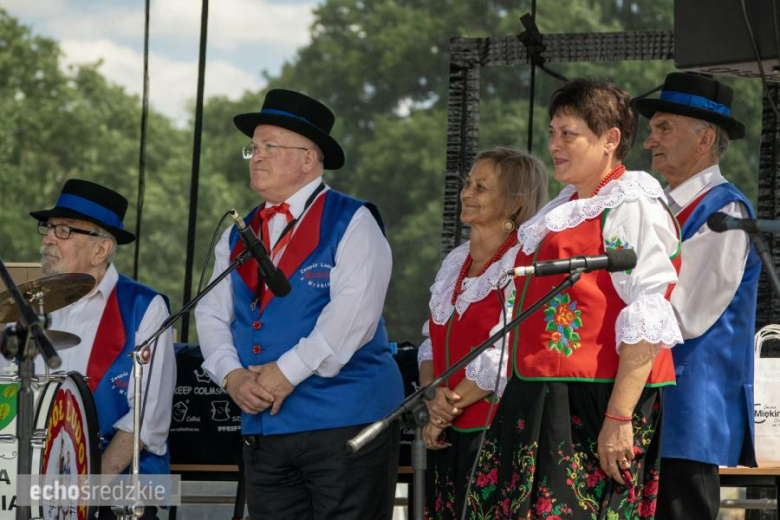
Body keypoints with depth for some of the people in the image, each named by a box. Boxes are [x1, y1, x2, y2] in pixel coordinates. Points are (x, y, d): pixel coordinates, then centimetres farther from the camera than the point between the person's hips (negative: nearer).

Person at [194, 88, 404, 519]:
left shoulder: (352, 224, -3)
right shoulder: (238, 237, 18)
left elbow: (352, 313, -15)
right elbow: (212, 315, 13)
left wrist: (287, 372, -18)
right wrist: (232, 375, -6)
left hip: (344, 422, -6)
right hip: (263, 430, 6)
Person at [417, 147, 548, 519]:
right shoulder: (455, 261, 15)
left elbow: (501, 358, -15)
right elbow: (432, 344, 15)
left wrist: (450, 408, -7)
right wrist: (433, 400, -4)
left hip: (498, 432, -7)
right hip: (449, 437, 7)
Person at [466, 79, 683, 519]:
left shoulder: (631, 207, -8)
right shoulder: (566, 209, 21)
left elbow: (647, 321, -16)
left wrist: (620, 418, -23)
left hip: (595, 400, -9)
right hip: (540, 397, 9)